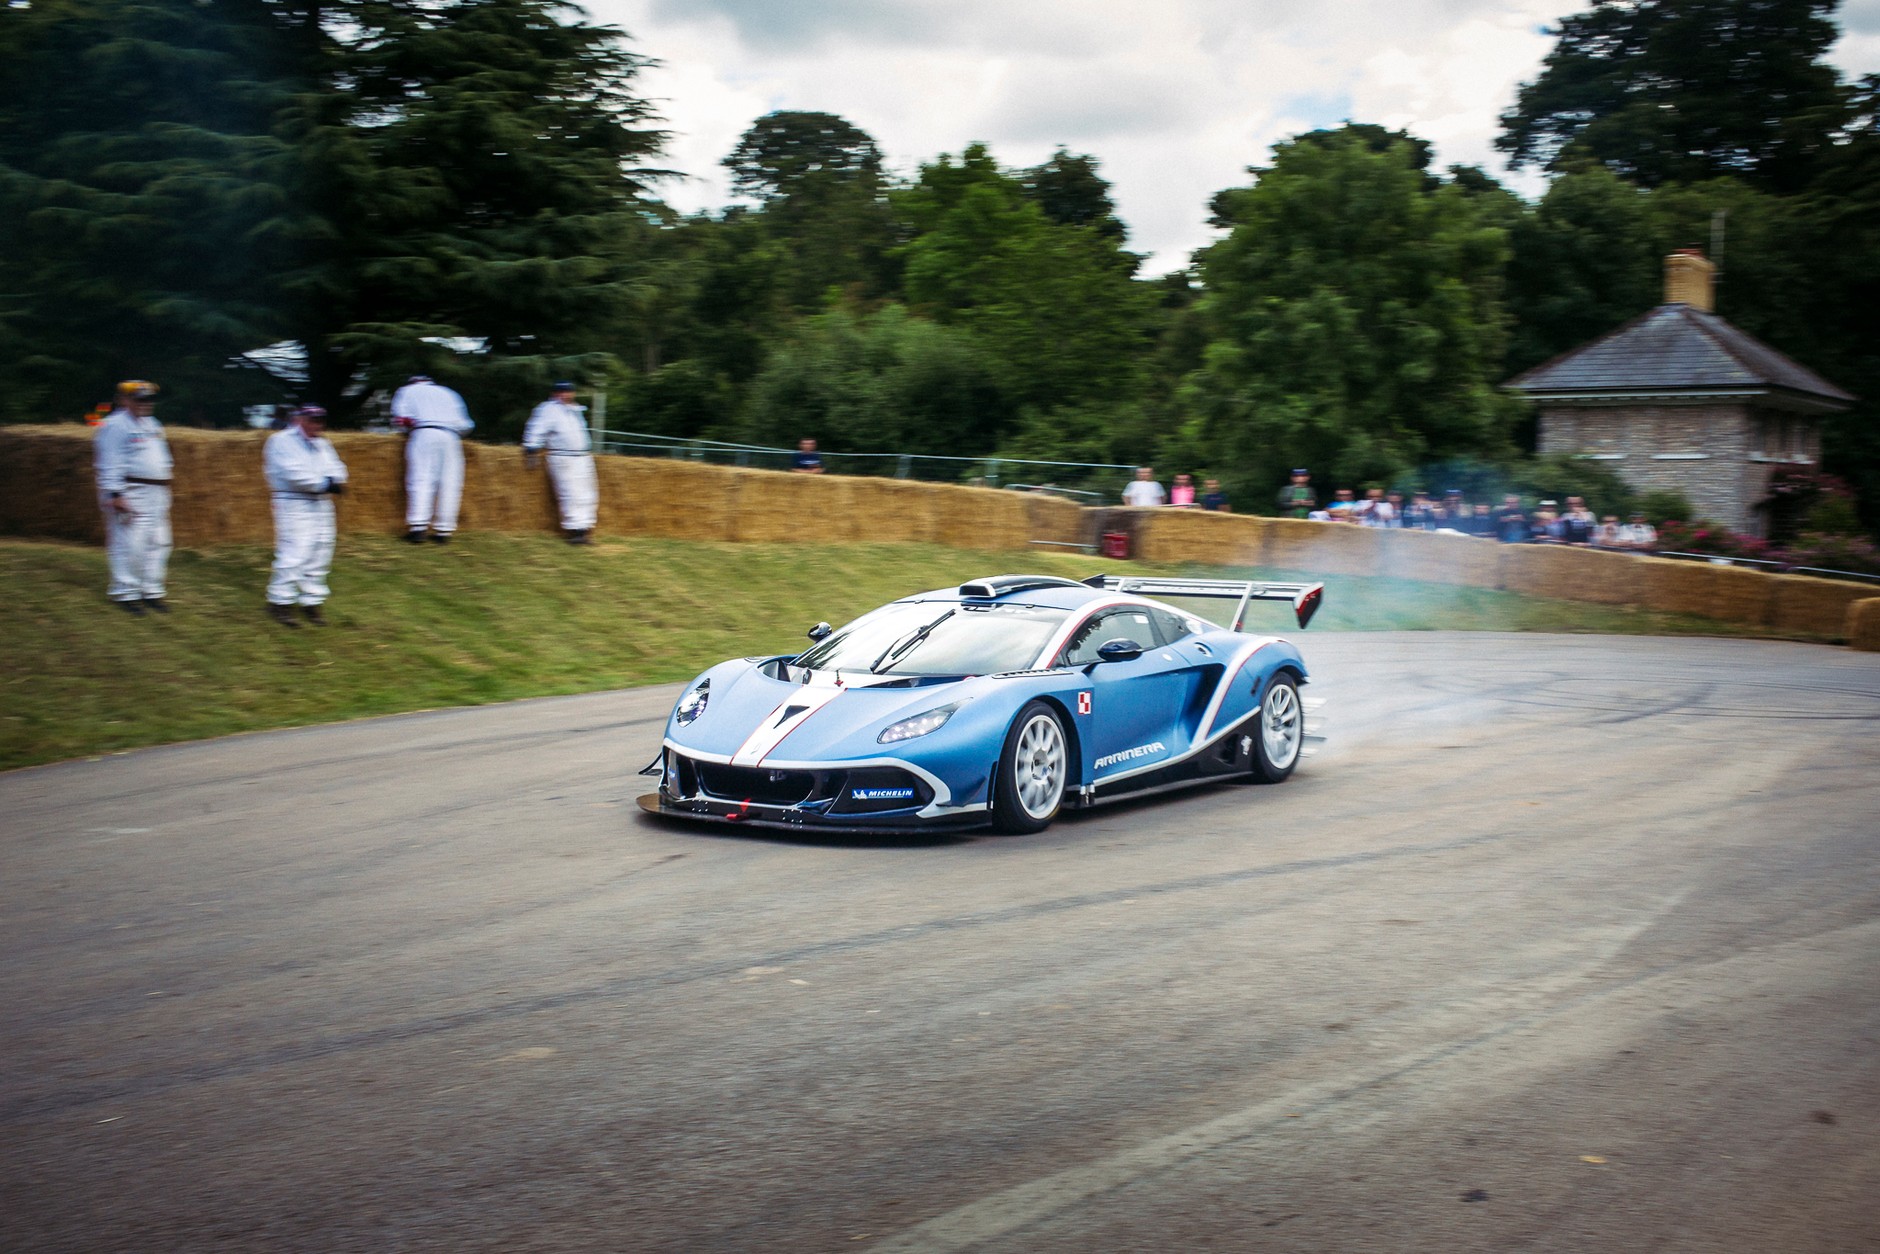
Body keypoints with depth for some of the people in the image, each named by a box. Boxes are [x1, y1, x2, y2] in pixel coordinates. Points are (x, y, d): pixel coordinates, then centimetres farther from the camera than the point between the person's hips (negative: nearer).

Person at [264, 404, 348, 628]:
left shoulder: (322, 444, 18)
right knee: (294, 554, -13)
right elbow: (294, 474, -18)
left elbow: (336, 467, 9)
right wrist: (325, 484, -17)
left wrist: (334, 480, -14)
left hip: (322, 504, 8)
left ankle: (311, 602, 16)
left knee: (320, 556, 8)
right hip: (294, 504, -8)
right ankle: (280, 602, -5)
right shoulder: (282, 441, -6)